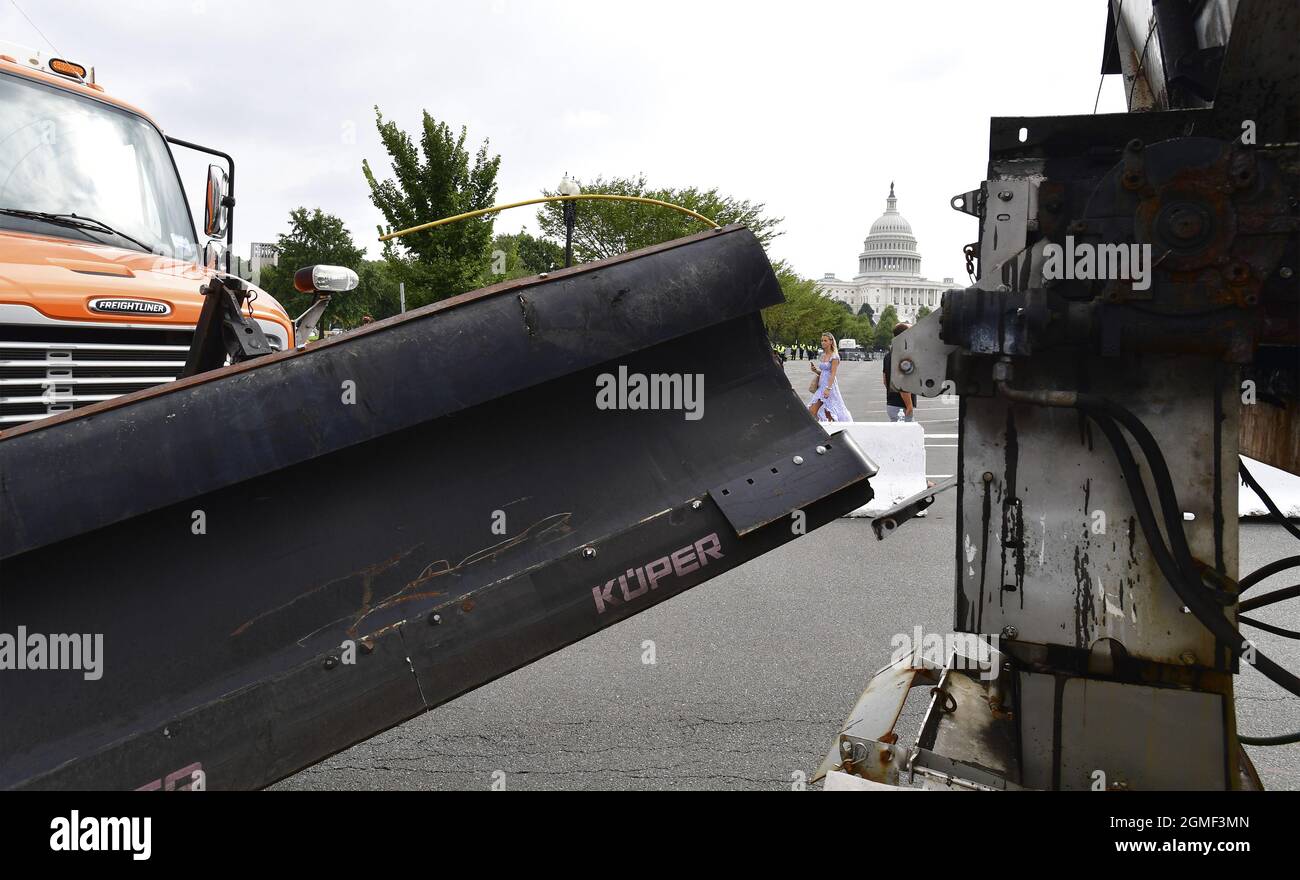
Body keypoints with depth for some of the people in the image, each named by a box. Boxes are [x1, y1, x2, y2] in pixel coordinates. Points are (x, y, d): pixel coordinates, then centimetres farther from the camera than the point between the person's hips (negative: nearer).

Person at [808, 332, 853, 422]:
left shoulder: (834, 356, -8)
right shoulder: (823, 355, 15)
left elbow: (833, 374, -15)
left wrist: (828, 388, -24)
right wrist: (815, 370, 3)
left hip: (830, 385, -8)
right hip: (821, 386, 8)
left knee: (829, 415, -5)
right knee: (812, 411, 0)